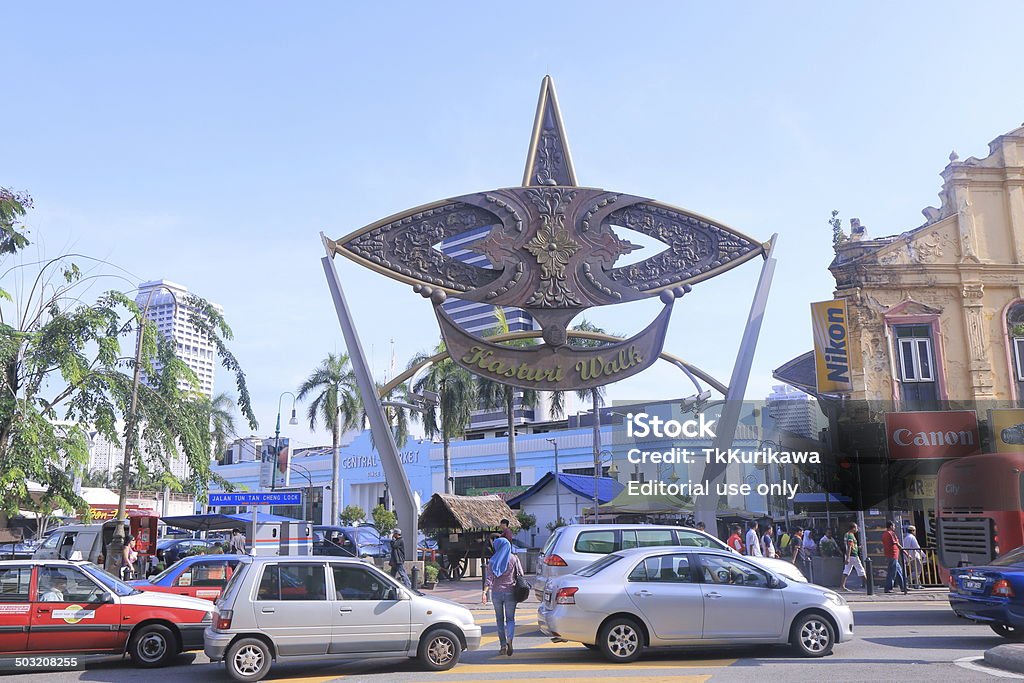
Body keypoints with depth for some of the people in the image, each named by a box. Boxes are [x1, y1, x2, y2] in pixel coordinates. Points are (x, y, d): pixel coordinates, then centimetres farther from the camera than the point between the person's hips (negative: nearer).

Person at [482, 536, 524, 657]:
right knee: (510, 618, 7)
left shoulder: (493, 560, -1)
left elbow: (489, 578, -9)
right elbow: (520, 575, 0)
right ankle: (509, 639, -19)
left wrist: (484, 592, -13)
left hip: (496, 592, 0)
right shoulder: (514, 558, 0)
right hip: (510, 592, 0)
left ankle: (503, 645, 12)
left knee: (499, 619, 13)